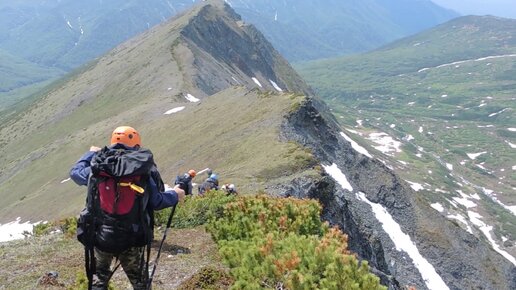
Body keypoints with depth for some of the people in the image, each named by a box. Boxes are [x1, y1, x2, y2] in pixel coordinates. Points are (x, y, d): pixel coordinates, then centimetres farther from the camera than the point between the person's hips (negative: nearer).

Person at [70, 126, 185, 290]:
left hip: (100, 237, 1)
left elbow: (75, 172, 15)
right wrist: (175, 196, 17)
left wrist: (91, 154, 32)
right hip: (132, 240, -1)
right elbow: (157, 202, -3)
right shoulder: (144, 172, -9)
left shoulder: (97, 168, -5)